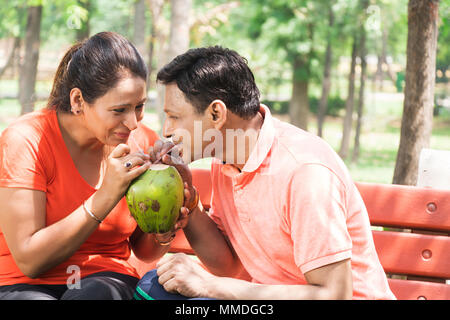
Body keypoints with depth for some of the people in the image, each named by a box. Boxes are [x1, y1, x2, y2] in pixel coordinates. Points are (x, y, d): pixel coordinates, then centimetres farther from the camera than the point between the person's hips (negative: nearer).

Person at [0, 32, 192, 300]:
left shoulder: (145, 145, -1)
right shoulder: (25, 141, -13)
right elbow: (28, 260, -18)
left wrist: (162, 233, -13)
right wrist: (107, 197, -23)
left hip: (107, 280, 2)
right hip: (26, 285, -2)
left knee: (96, 293, -34)